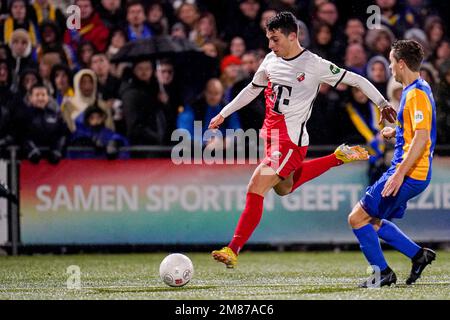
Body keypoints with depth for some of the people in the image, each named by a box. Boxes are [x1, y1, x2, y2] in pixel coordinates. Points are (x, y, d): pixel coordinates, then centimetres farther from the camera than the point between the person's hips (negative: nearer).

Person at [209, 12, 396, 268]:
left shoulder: (314, 65, -14)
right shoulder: (271, 60, 5)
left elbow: (356, 80, -6)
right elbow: (253, 89, 22)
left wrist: (383, 103, -5)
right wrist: (223, 114, 23)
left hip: (291, 140, -8)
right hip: (271, 134, 8)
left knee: (256, 189, -16)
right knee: (284, 188, 23)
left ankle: (233, 250, -13)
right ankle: (338, 157, 33)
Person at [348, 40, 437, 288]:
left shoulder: (416, 93, -17)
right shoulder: (415, 90, 15)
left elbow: (421, 137, -25)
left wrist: (399, 174, -27)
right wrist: (396, 131, 17)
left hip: (409, 174, -10)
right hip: (408, 173, 10)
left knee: (357, 218, -7)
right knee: (373, 221, 18)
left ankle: (382, 272, 0)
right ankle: (418, 255, 18)